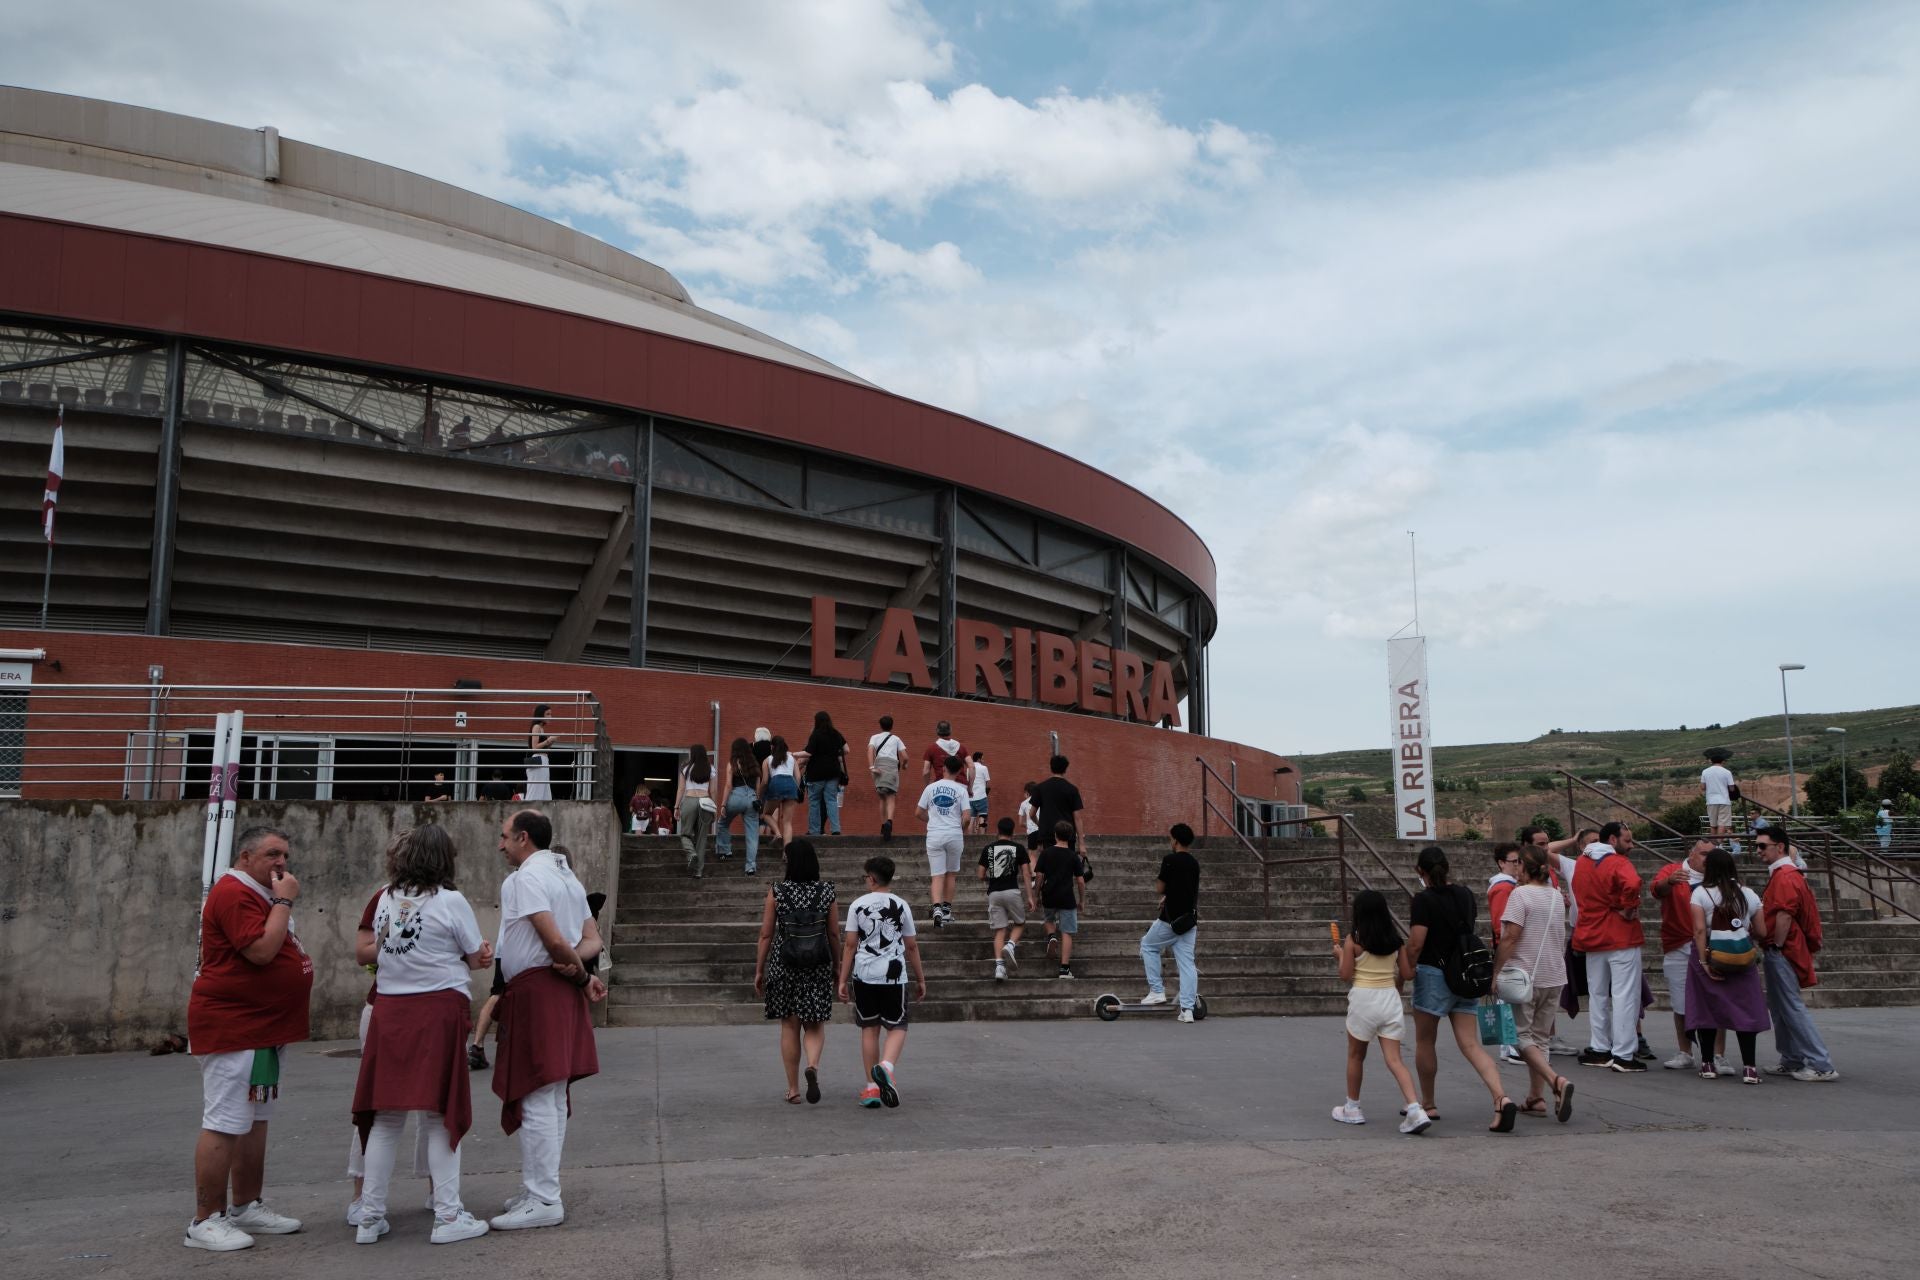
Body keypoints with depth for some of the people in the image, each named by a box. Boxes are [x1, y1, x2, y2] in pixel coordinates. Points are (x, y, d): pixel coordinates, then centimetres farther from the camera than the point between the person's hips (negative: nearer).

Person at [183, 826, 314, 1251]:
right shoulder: (234, 893, -16)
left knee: (255, 1121, 16)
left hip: (262, 1030, 11)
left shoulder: (260, 894, 18)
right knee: (223, 1126, -7)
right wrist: (284, 901, -20)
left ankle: (247, 1208, 25)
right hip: (231, 1029, -11)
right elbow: (261, 950, -25)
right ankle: (204, 1222, -1)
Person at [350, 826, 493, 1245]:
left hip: (389, 1008, 5)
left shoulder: (387, 898, 7)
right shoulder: (450, 900, -7)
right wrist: (484, 953, 19)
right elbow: (478, 958, -2)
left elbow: (370, 951, 18)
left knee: (386, 1117, 11)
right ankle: (447, 1215, 6)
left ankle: (370, 1216, 18)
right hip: (439, 1008, -4)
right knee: (441, 1114, 3)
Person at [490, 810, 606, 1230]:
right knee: (553, 1099, 15)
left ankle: (542, 1200, -3)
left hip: (534, 990, -10)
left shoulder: (524, 878, -11)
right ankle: (542, 1190, 24)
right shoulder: (568, 877, 19)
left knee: (536, 1102, -6)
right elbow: (593, 940, 12)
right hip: (560, 993, 10)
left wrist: (583, 977, -7)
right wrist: (576, 964, -7)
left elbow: (554, 940, -21)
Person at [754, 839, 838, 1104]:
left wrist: (759, 970, 5)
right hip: (818, 965, 1)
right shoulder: (826, 891, -2)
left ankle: (793, 1089, 14)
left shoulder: (776, 891, -6)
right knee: (815, 1024, 11)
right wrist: (836, 968, 14)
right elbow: (833, 934, 2)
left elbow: (766, 935, -4)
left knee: (789, 1026, 10)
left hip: (783, 963, -1)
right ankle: (813, 1065, -17)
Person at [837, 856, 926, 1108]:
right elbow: (911, 946, 6)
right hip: (894, 975, -1)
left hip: (864, 975, 1)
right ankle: (886, 1066, -23)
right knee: (897, 1027, 6)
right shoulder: (901, 905, 3)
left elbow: (849, 945, -1)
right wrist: (920, 979, 15)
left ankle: (872, 1087, 12)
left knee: (869, 1028, 11)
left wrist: (843, 980, 4)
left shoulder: (857, 905, 2)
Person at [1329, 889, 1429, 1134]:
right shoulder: (1395, 939, 4)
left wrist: (1339, 955, 10)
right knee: (1394, 1059, 1)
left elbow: (1345, 975, -7)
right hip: (1390, 997, 3)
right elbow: (1407, 973, 4)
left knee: (1356, 1055, 15)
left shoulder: (1353, 940, -8)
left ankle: (1352, 1109, 25)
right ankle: (1415, 1109, -15)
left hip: (1363, 998, -3)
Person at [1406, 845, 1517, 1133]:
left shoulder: (1424, 899, -14)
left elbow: (1416, 944, -18)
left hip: (1432, 974, -6)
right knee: (1471, 1045, 2)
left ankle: (1428, 1104, 22)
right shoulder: (1464, 894, 7)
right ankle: (1501, 1098, -17)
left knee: (1425, 1042, 11)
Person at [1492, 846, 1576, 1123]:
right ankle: (1536, 1097, 14)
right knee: (1540, 1036, 14)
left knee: (1523, 1036, -1)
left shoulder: (1520, 894, -12)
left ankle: (1556, 1080, -22)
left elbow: (1510, 937, -18)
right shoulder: (1556, 896, 10)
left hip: (1524, 976, -7)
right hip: (1554, 976, 7)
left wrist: (1495, 972, -13)